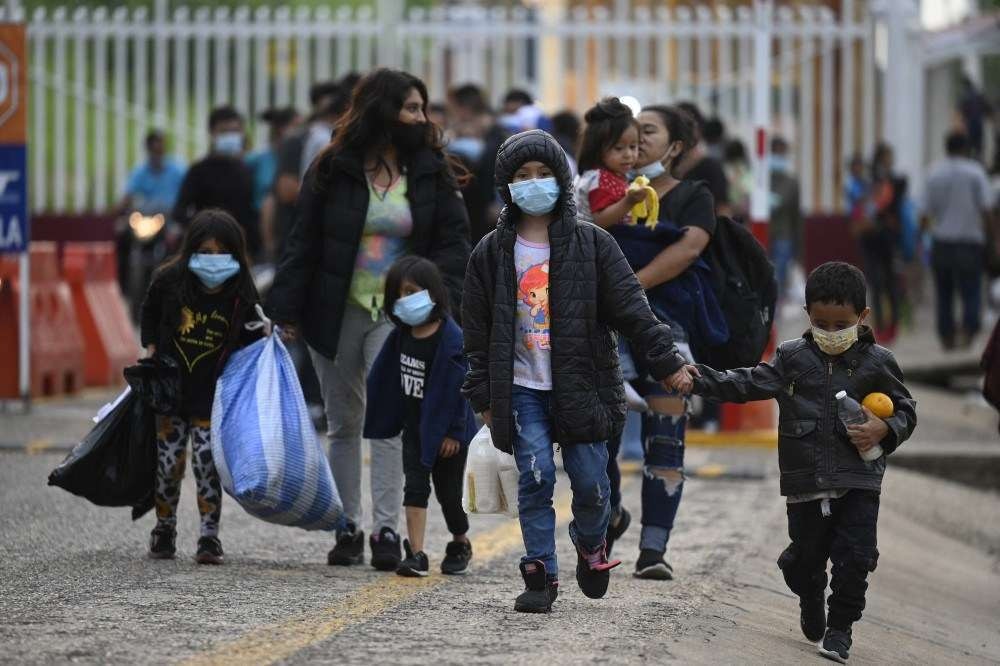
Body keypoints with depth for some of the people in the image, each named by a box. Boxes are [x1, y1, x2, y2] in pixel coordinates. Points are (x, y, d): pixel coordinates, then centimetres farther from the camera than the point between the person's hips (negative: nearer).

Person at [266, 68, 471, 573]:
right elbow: (303, 243, 1)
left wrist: (441, 300, -13)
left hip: (398, 317, -1)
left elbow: (452, 242, 2)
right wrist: (285, 310, -5)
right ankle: (347, 528, 18)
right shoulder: (332, 171, -1)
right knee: (343, 426, 9)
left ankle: (386, 530, -14)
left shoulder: (432, 173, 2)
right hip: (336, 316, 1)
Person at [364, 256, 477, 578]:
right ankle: (416, 554, -7)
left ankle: (460, 544, 32)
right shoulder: (402, 334, 1)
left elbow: (457, 386, -19)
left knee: (448, 491, 8)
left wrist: (453, 432, -18)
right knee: (415, 487, -4)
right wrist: (384, 419, 13)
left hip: (446, 430, -5)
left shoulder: (450, 337, -20)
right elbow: (385, 377, 11)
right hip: (415, 427, 5)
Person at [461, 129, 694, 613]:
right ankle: (541, 575, 1)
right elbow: (477, 331, 9)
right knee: (535, 478, -8)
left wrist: (667, 361, -3)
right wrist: (483, 395, 7)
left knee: (590, 480, -1)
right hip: (522, 389, 1)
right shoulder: (492, 253, 4)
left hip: (580, 386, -1)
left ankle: (590, 546, 29)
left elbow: (631, 309, 1)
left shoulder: (592, 245, 1)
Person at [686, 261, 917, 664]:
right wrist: (702, 379, -13)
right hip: (806, 480, 2)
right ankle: (811, 602, 42)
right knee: (805, 557, 12)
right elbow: (749, 384, -1)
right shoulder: (793, 358, 3)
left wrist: (885, 430, -14)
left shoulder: (876, 363, 0)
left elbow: (905, 411, 7)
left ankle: (840, 627, 9)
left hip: (858, 482, -2)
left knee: (854, 558, -7)